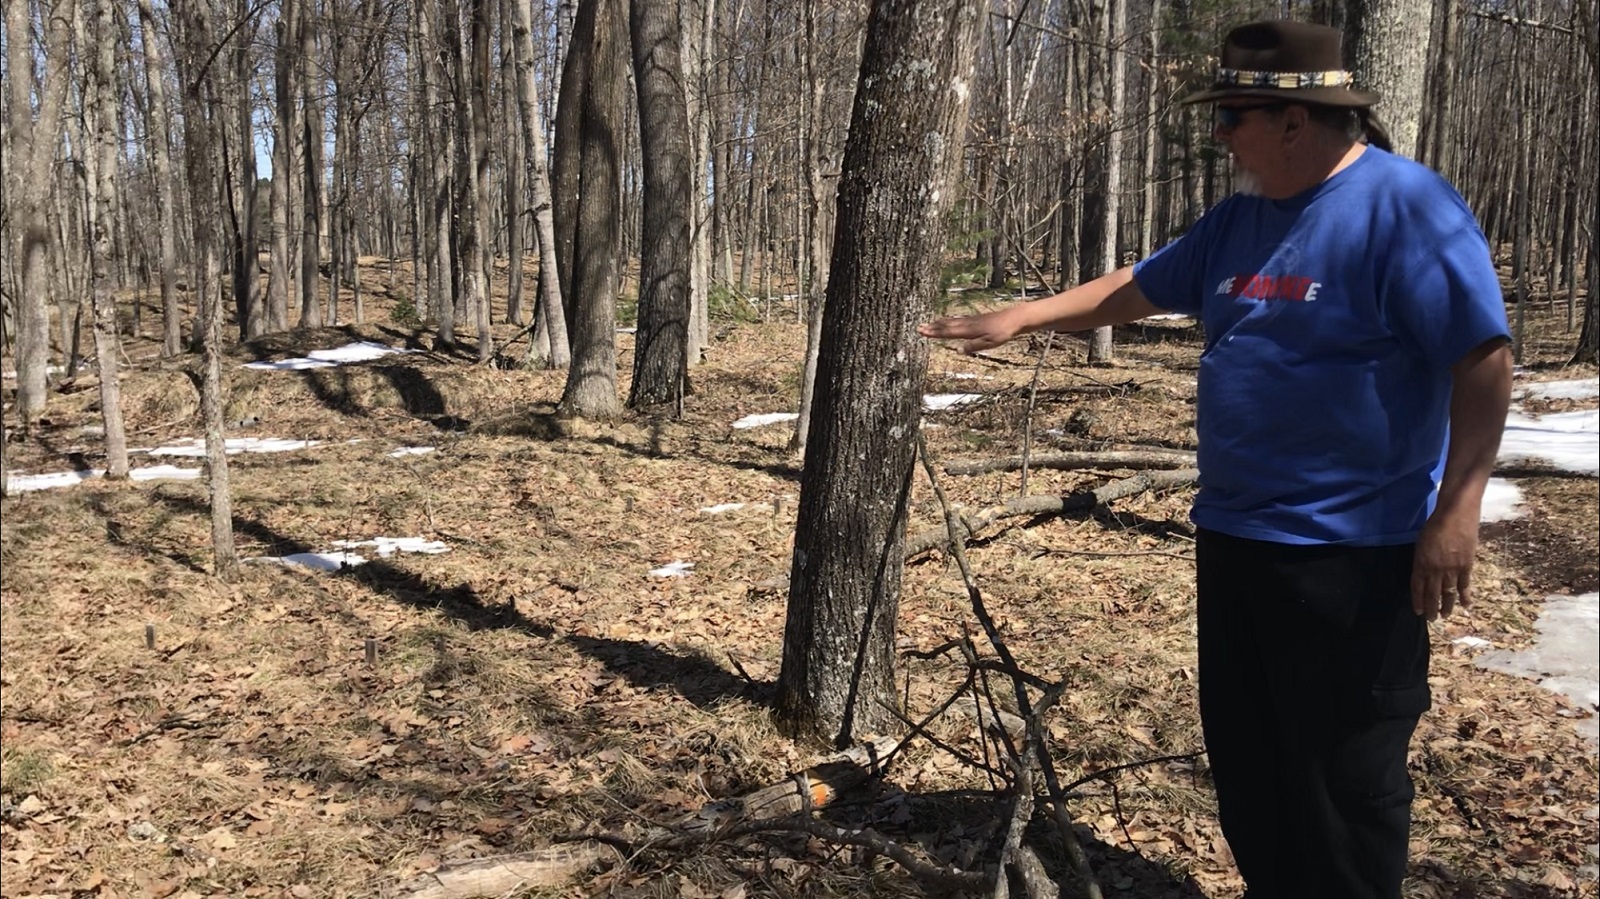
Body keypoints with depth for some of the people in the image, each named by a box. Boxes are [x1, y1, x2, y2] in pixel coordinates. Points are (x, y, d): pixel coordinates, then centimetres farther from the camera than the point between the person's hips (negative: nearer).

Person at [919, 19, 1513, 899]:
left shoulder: (1404, 205, -13)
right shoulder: (1241, 217, 11)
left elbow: (1484, 361, -16)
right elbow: (1133, 288, 21)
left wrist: (1455, 514, -21)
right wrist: (1015, 319, 18)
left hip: (1351, 550, -8)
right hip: (1233, 537, 8)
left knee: (1344, 774, 3)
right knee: (1245, 759, 17)